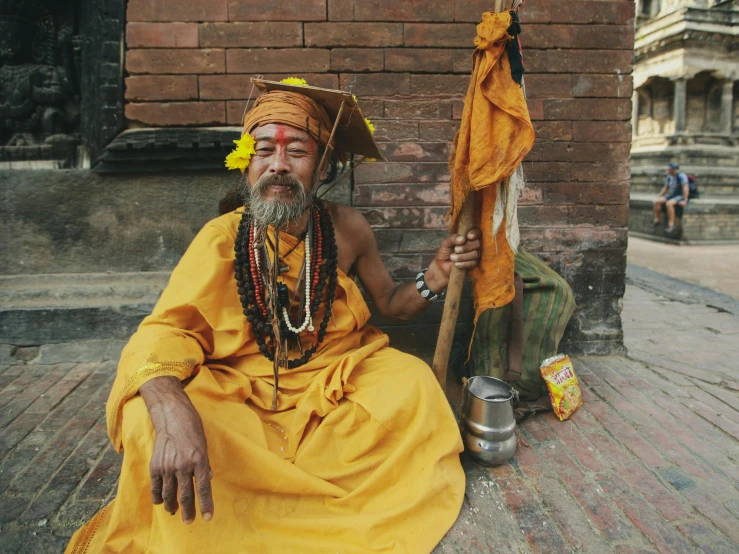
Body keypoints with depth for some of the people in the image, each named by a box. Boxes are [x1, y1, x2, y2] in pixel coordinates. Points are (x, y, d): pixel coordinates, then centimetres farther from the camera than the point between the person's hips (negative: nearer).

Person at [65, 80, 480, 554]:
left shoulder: (346, 228, -9)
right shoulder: (222, 238, -14)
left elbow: (392, 304, 5)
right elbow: (164, 332, -21)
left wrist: (435, 278, -17)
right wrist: (173, 413, -43)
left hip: (336, 379, 2)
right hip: (240, 389, -1)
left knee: (412, 382, -23)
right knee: (147, 421, -26)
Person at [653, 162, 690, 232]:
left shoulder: (681, 176, -17)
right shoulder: (669, 177, 9)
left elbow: (685, 188, -24)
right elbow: (665, 188, 18)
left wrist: (685, 200, -30)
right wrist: (659, 197, 11)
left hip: (681, 196, -8)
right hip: (672, 195, 8)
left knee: (669, 204, -35)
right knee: (657, 202, -13)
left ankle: (671, 225, -31)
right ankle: (657, 220, -1)